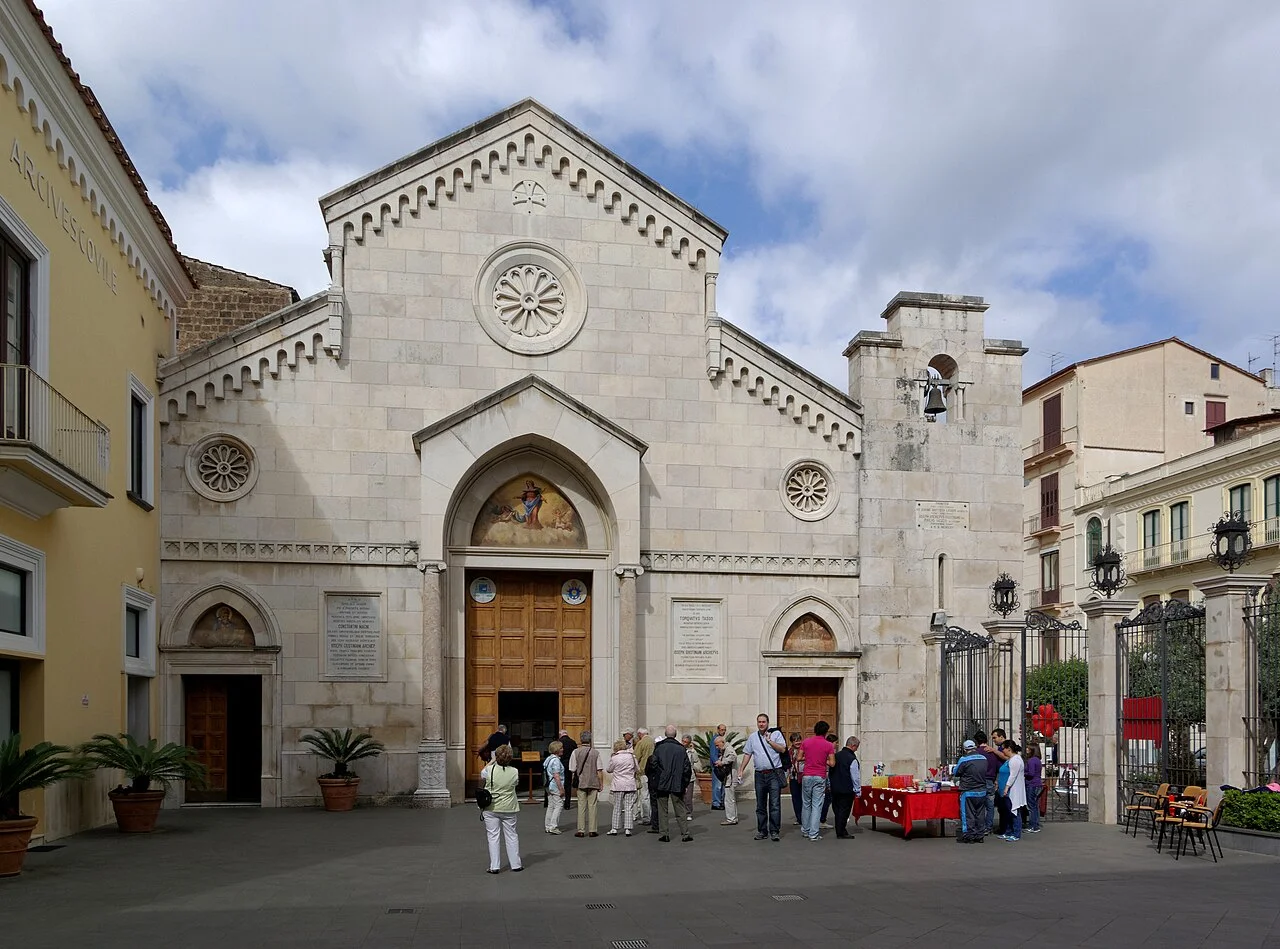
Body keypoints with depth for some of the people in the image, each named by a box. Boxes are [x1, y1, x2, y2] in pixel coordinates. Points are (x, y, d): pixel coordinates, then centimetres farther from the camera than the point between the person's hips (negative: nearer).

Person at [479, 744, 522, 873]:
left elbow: (481, 779, 8)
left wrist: (491, 762, 17)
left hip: (491, 808, -1)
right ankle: (515, 864, 18)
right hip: (509, 809, 1)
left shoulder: (489, 770, -14)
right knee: (511, 836, 12)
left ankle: (494, 866, 5)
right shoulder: (514, 772, -10)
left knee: (493, 837, 5)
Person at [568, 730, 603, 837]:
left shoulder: (576, 752, -4)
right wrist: (601, 784, 5)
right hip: (593, 783, 0)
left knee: (581, 806, 5)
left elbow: (572, 770, -2)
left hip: (581, 783, 0)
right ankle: (592, 830, 6)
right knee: (592, 806, 5)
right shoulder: (596, 753, -4)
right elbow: (599, 771, -4)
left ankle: (581, 830, 6)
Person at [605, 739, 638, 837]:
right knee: (628, 808, 4)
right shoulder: (631, 756, -1)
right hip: (630, 785, 2)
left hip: (618, 785, -2)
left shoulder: (614, 758, -9)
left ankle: (614, 828, 8)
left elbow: (608, 769, 5)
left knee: (617, 807, 7)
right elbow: (636, 768, 12)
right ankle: (627, 829, 0)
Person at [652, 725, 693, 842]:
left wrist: (656, 779, 7)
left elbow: (653, 764, -8)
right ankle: (684, 834, 9)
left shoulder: (659, 747, -5)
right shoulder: (681, 749, -4)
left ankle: (665, 834, 6)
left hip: (662, 784, 0)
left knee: (663, 810, 7)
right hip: (677, 784, 1)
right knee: (680, 811, 8)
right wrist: (685, 783, 8)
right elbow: (687, 768, -2)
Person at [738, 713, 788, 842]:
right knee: (760, 806, 8)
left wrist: (769, 740, -11)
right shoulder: (752, 737, 12)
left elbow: (783, 749, -8)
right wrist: (741, 770, 8)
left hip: (774, 774, -4)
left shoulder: (776, 734, 2)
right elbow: (747, 754, 14)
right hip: (760, 775, 4)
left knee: (775, 804, -8)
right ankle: (762, 831, 14)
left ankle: (774, 831, -4)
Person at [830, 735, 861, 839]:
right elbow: (856, 777, -12)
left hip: (834, 788, 7)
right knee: (844, 810, 2)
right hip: (847, 790, -7)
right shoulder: (852, 759, -16)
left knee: (837, 809, 14)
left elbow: (830, 772, 12)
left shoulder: (836, 755, 4)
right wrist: (858, 791, -3)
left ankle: (839, 831, 21)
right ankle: (842, 832, 5)